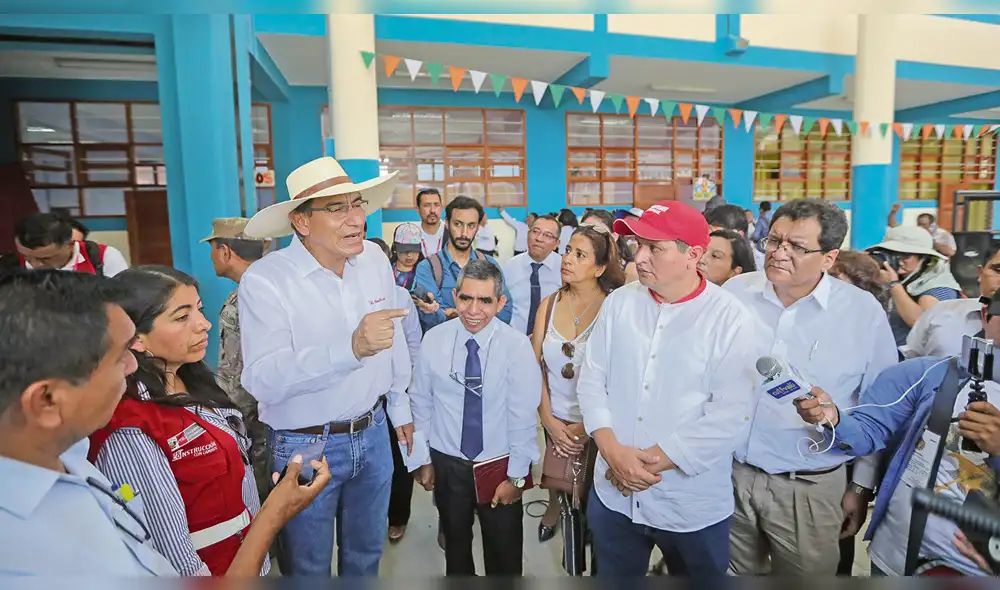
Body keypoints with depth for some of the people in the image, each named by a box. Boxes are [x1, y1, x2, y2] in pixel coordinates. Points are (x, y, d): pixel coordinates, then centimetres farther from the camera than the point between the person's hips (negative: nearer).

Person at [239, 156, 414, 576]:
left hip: (373, 434, 5)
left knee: (368, 551, 24)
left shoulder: (375, 259, -4)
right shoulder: (265, 280, -21)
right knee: (309, 565, 19)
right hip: (304, 446, -4)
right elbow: (263, 379, -30)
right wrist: (352, 347, -43)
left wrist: (399, 405, 16)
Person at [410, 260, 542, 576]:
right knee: (455, 543, 25)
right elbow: (421, 403, -1)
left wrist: (516, 476, -10)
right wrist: (423, 459, 4)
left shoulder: (517, 346, -18)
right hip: (447, 463, 2)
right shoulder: (434, 340, -11)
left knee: (504, 555, 17)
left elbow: (523, 417, -13)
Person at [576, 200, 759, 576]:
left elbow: (729, 414, -15)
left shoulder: (730, 318, -12)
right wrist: (613, 452, -13)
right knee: (613, 577, 22)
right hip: (613, 495, 3)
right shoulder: (619, 303, -1)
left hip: (693, 506, -3)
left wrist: (653, 462, -16)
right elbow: (591, 380, 0)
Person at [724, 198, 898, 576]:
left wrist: (862, 486, 4)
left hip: (809, 489, -2)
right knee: (733, 574, 19)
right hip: (726, 472, 2)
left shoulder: (864, 313, -10)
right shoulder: (735, 292, -4)